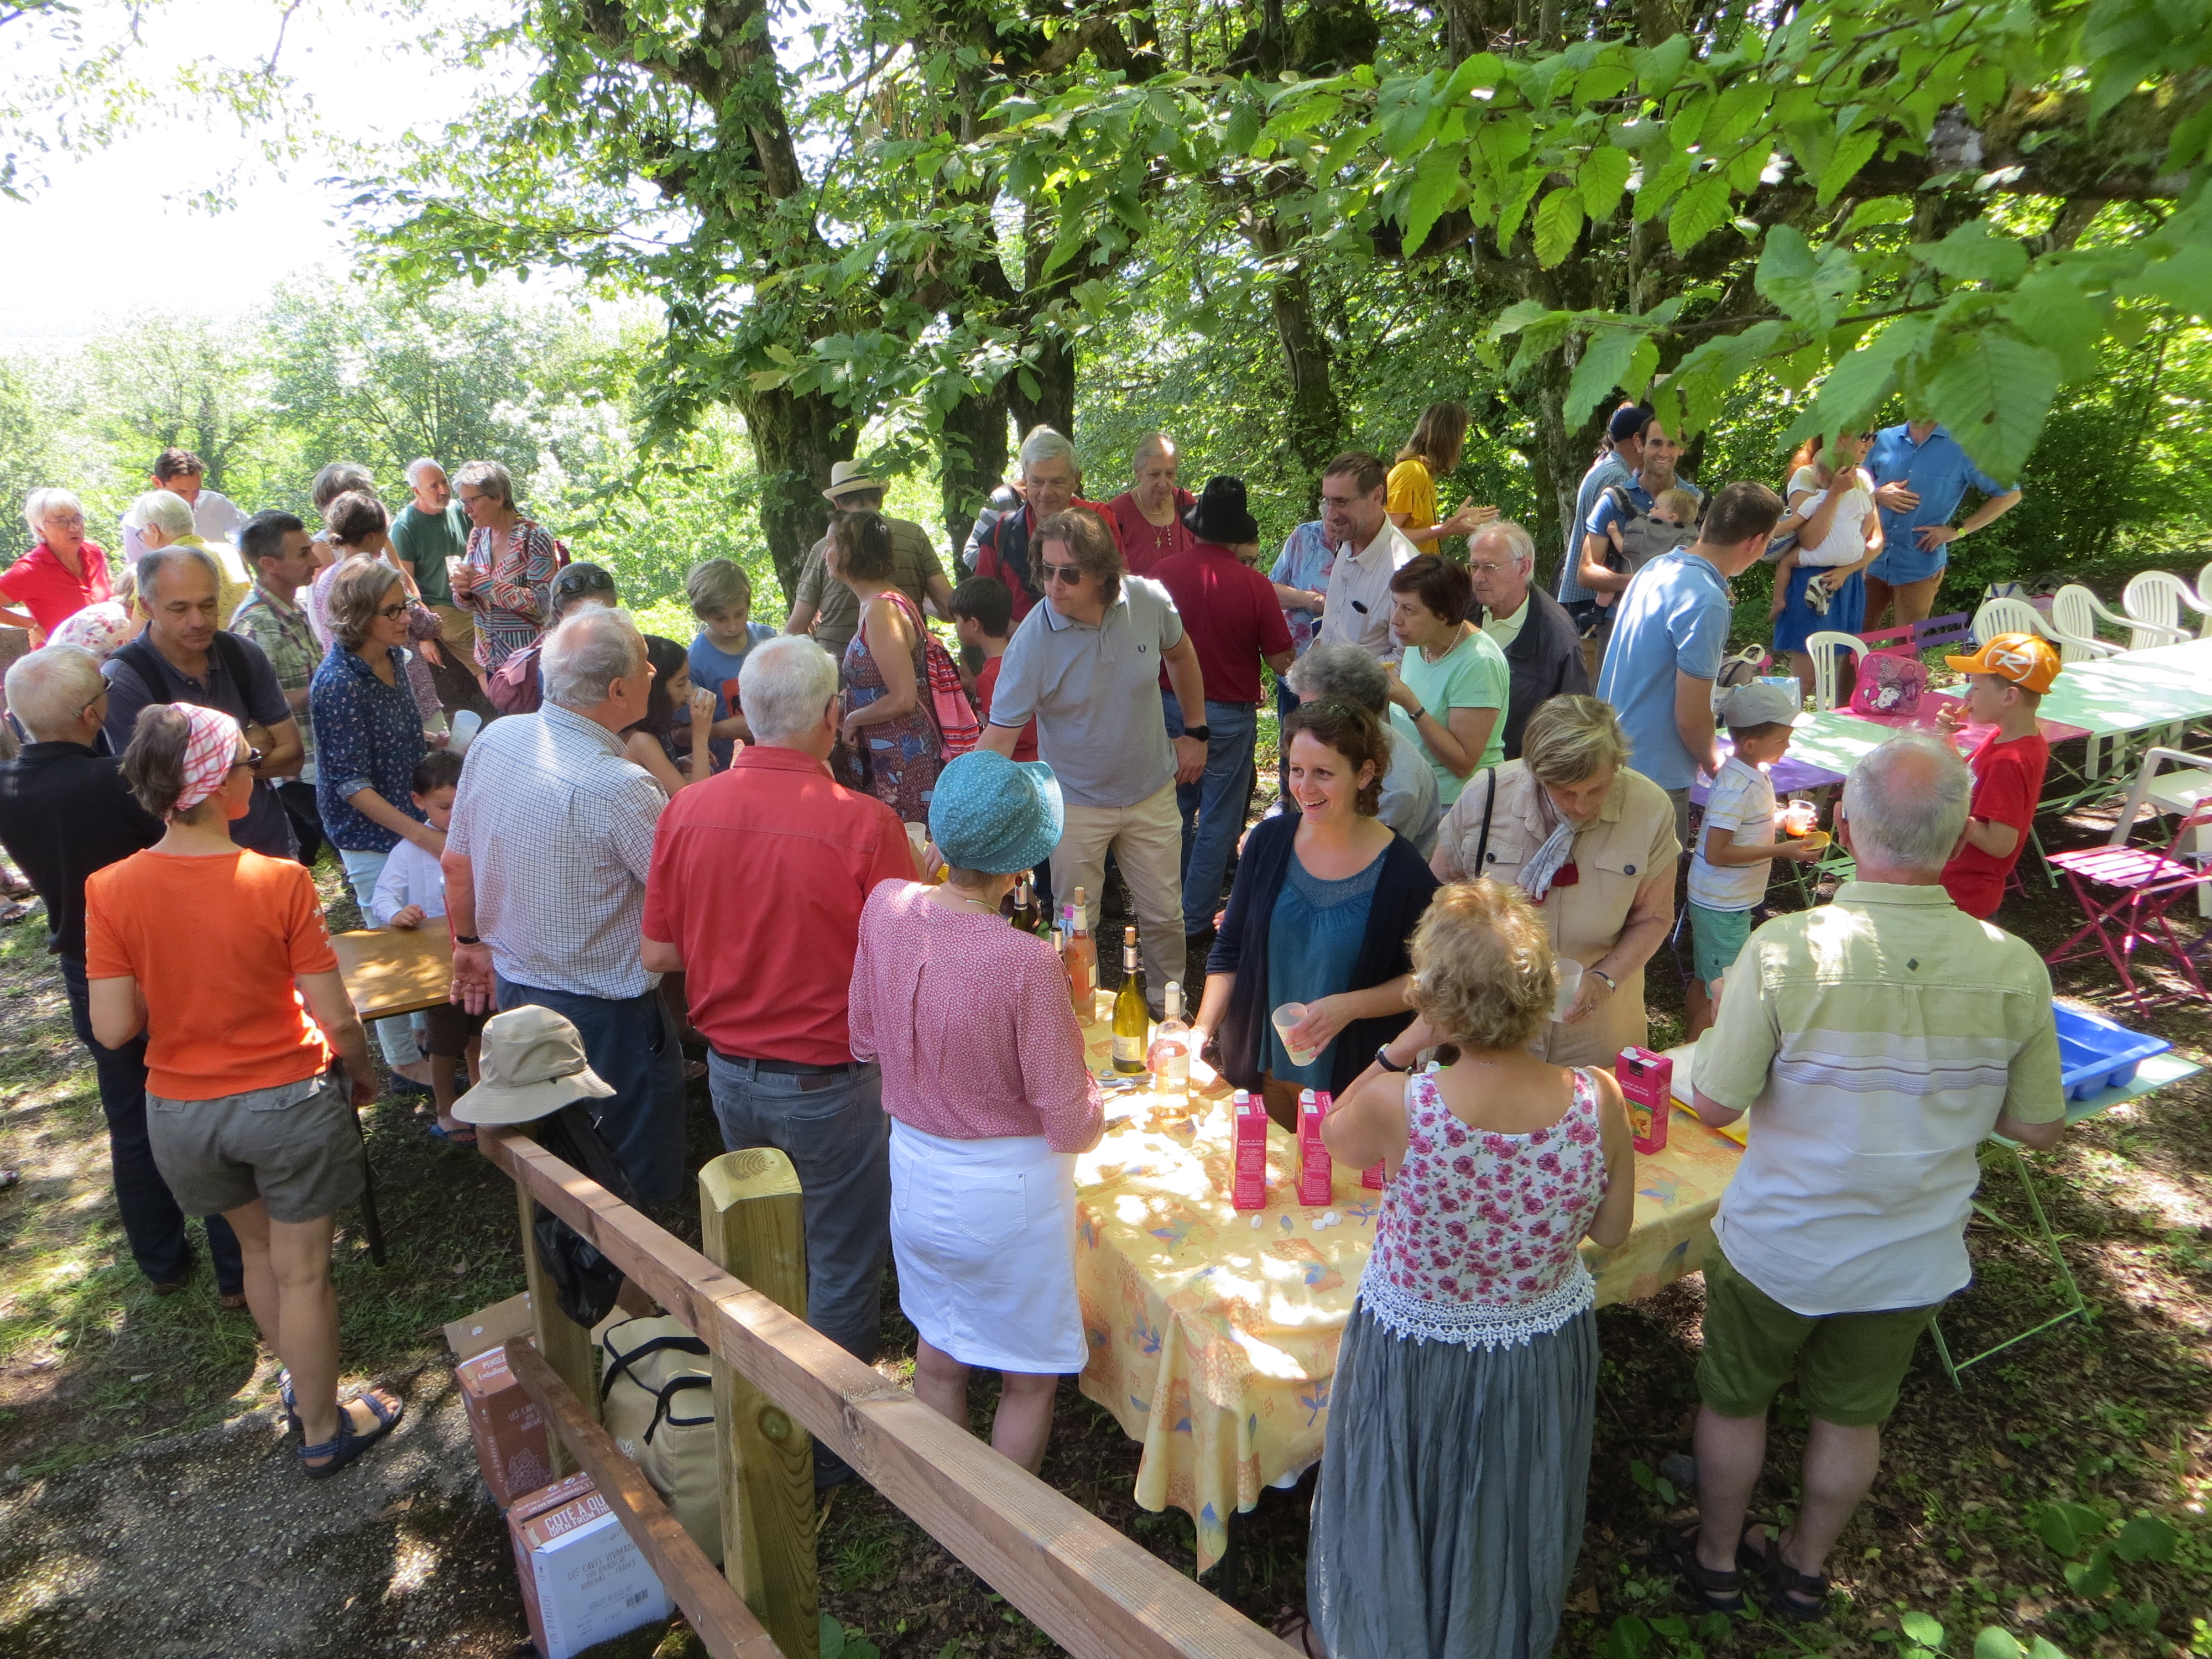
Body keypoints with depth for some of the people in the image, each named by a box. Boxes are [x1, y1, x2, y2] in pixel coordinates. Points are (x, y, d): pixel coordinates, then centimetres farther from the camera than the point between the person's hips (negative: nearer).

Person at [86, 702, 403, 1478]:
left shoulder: (111, 890, -13)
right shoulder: (280, 882, -21)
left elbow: (114, 1029, -12)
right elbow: (337, 1020, -17)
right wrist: (362, 1073, 4)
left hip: (181, 1113, 4)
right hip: (290, 1103, -3)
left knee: (257, 1247, 28)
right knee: (302, 1273, 14)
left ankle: (300, 1383, 48)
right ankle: (323, 1429, 32)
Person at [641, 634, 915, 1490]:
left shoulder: (687, 810, -8)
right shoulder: (864, 823, -24)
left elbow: (660, 952, 0)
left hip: (731, 1073, 6)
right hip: (829, 1083, -6)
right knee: (840, 1266, 14)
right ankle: (830, 1443, 30)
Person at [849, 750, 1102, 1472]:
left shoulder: (885, 905, -13)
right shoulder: (1027, 964, -29)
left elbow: (864, 1039, 2)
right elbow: (1072, 1125, -21)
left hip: (914, 1168, 6)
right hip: (1008, 1189, -6)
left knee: (938, 1357, 26)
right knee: (1029, 1377, 19)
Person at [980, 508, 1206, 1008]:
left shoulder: (1149, 601, -15)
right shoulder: (1033, 641, -23)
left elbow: (1180, 654, 9)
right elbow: (998, 737, -24)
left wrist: (1196, 731, 9)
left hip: (1151, 792, 2)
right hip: (1075, 802, -2)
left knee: (1164, 916, 15)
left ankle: (1168, 1009, 39)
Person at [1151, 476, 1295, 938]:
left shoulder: (1162, 571, -9)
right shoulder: (1255, 585, -17)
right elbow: (1281, 661, -11)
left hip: (1170, 706, 4)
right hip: (1229, 714, -4)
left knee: (1175, 810, 21)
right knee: (1218, 820, 9)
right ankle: (1195, 918, 15)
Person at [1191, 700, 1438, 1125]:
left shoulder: (1402, 871, -16)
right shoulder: (1269, 841, -6)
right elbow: (1229, 951, 3)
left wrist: (1349, 1006, -20)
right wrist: (1201, 1031, -9)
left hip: (1351, 1084, -3)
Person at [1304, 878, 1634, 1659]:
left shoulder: (1397, 1106, -33)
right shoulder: (1598, 1099, -25)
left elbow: (1335, 1135, -8)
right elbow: (1612, 1232, -8)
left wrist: (1405, 1043, -13)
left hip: (1415, 1354, -2)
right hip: (1545, 1353, 3)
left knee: (1396, 1514, 28)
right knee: (1507, 1513, 32)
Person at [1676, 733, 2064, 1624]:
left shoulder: (1787, 950, -29)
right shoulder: (2014, 968, -19)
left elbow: (1715, 1104, -21)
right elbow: (2038, 1128, -6)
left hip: (1776, 1247, -2)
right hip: (1911, 1259, 3)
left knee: (1734, 1401, 22)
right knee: (1853, 1417, 26)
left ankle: (1716, 1558, 44)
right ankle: (1804, 1569, 48)